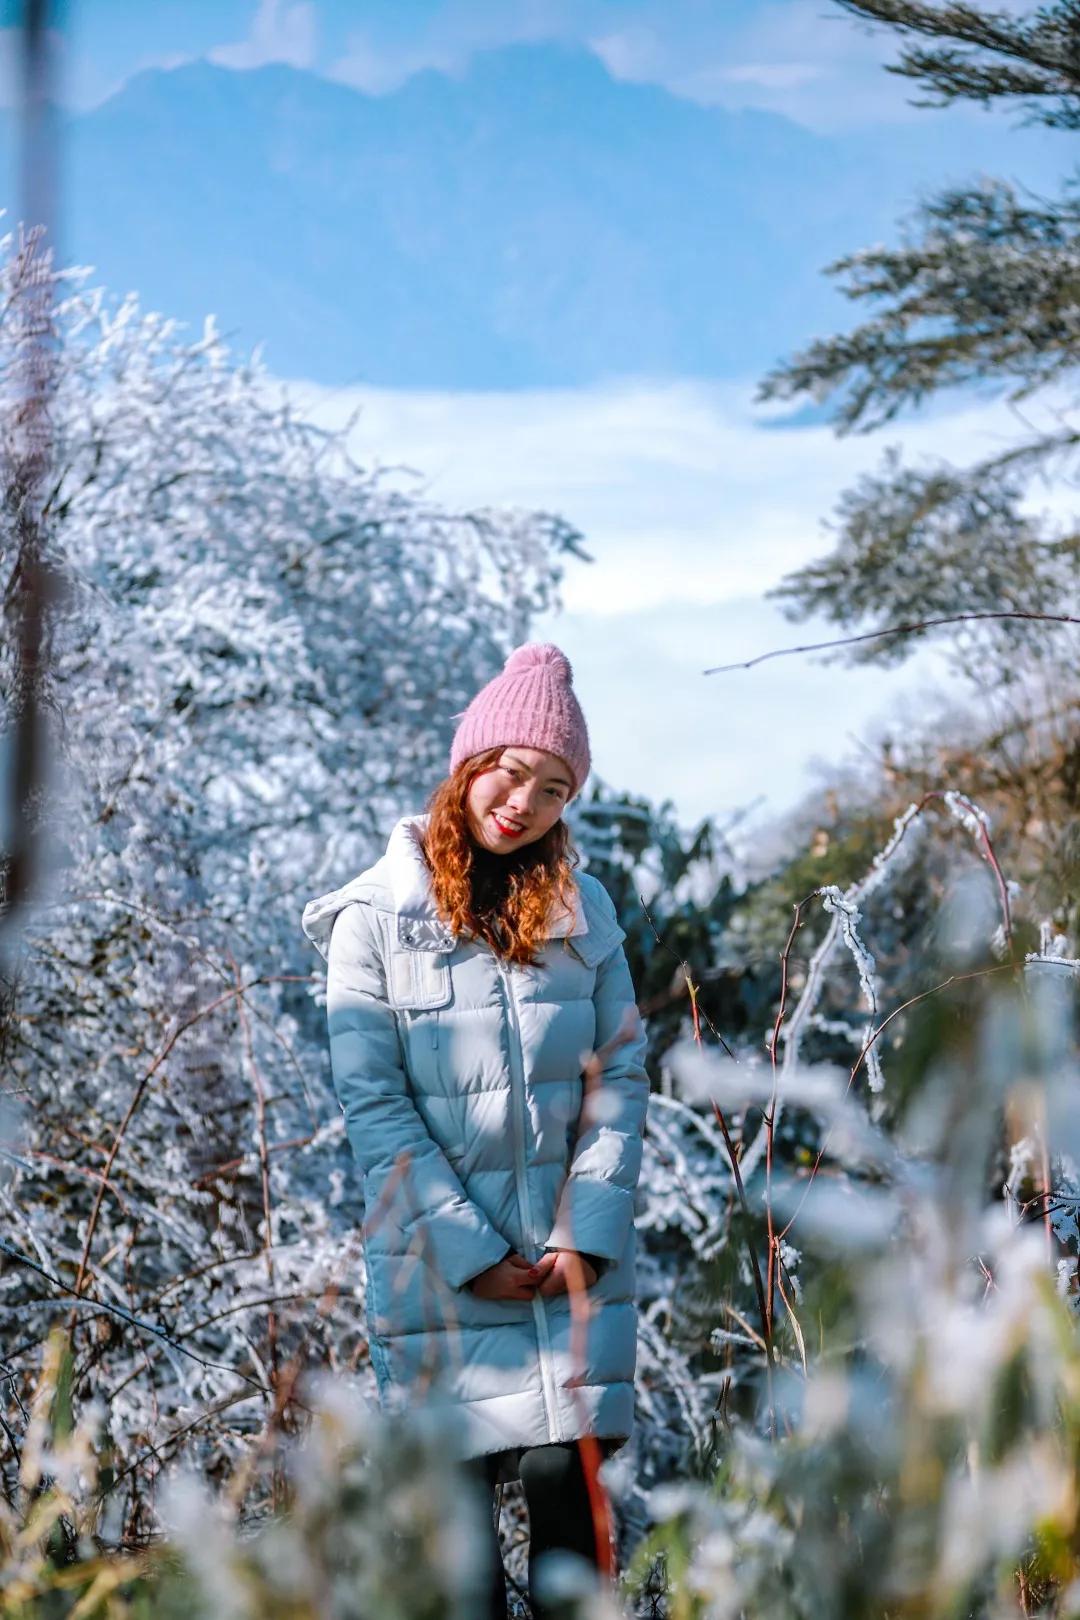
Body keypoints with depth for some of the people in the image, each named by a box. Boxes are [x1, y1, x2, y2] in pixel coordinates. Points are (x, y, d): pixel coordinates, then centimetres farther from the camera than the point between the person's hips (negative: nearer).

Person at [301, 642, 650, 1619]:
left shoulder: (585, 911, 7)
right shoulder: (376, 916, -2)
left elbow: (620, 1078, 5)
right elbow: (371, 1099, -6)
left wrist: (587, 1233, -7)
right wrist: (468, 1250, -11)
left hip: (575, 1248, 2)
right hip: (437, 1258, -2)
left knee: (565, 1473, -4)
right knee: (457, 1484, 1)